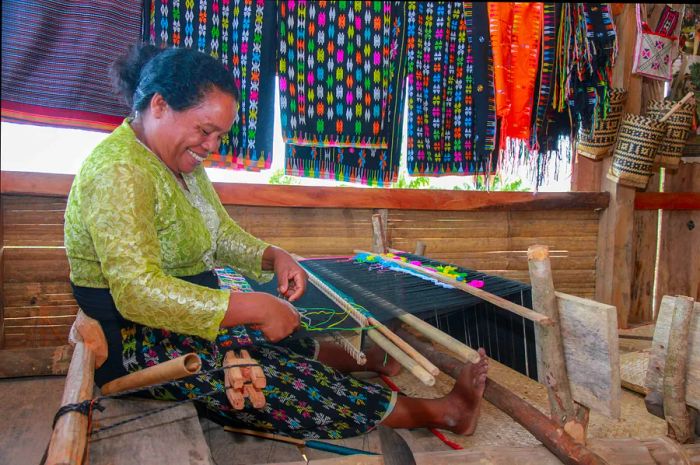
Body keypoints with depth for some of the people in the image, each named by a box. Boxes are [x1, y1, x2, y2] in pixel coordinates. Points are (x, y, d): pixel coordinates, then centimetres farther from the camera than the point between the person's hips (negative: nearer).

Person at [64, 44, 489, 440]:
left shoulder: (182, 163, 6)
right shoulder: (118, 171, -24)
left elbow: (223, 235, 13)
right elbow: (137, 291, -32)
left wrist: (274, 257, -8)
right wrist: (253, 308, -31)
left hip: (185, 323, 9)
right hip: (140, 347, -9)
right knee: (297, 385, -11)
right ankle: (441, 412, -3)